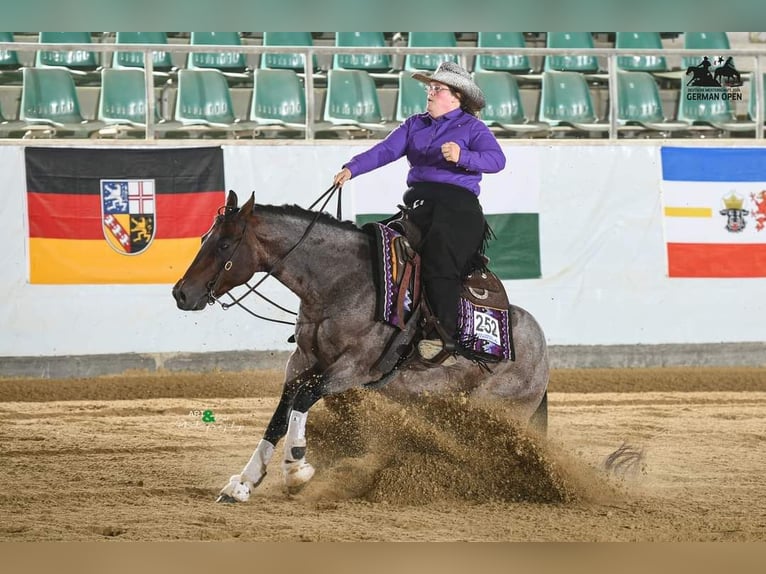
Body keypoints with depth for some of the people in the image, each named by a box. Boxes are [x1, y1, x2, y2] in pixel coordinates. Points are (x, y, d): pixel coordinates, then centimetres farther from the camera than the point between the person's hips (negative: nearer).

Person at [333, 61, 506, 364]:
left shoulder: (471, 128, 7)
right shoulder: (415, 125, 22)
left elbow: (496, 159, -9)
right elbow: (385, 150, 10)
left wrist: (462, 156, -26)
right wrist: (352, 168, -6)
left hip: (458, 203, -6)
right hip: (418, 200, 6)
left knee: (439, 259, -26)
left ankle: (444, 336, -31)